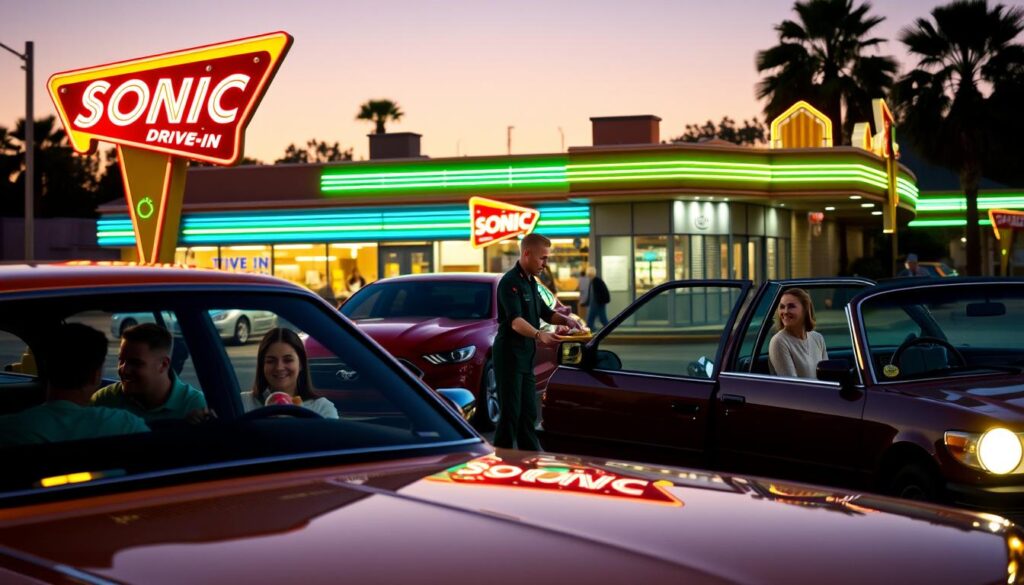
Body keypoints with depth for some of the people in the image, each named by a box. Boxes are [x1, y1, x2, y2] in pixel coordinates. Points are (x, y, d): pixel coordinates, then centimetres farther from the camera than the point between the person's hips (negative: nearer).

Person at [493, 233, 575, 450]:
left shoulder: (531, 282, 14)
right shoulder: (510, 282, -16)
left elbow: (545, 312, 25)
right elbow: (515, 321, -29)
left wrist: (565, 320, 5)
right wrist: (539, 335, -45)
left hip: (526, 357, 9)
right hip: (510, 356, -9)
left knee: (528, 413, 13)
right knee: (510, 413, -8)